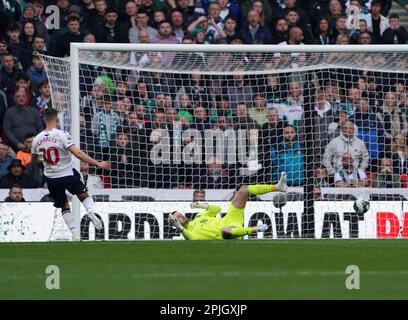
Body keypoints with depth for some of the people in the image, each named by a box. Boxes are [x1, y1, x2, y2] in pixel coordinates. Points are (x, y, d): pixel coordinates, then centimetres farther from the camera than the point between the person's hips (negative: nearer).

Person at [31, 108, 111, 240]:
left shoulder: (37, 139, -3)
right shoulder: (62, 135, -17)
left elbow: (34, 160, 13)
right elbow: (78, 153, -24)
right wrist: (98, 164, -22)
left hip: (51, 178, 3)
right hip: (68, 174, -3)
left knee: (64, 207, 15)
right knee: (84, 195, 18)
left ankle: (75, 233, 2)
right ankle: (90, 211, -13)